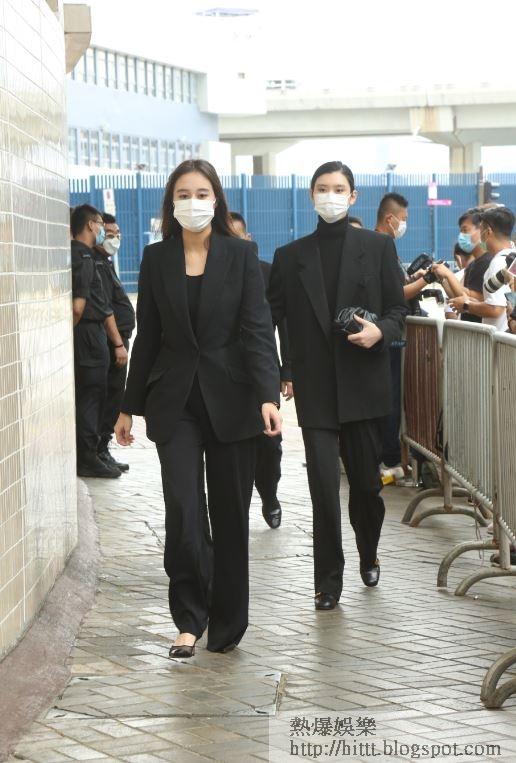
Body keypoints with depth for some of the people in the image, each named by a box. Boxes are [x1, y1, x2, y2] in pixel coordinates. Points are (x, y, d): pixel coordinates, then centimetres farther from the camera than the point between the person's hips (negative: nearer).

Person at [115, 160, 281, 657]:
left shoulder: (240, 255, 0)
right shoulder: (156, 259, 5)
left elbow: (257, 328, -7)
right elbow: (148, 336, 9)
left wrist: (268, 395, -20)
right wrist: (129, 406, 9)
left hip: (230, 397, -1)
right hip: (175, 400, 1)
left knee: (230, 514, 6)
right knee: (182, 512, -10)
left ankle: (227, 623, 18)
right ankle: (189, 619, 3)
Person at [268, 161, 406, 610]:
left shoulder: (378, 247, 4)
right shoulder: (290, 256, 7)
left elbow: (398, 310, 4)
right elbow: (270, 316, 7)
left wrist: (380, 331, -17)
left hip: (363, 386, 0)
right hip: (315, 390, 0)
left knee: (366, 481, 9)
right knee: (324, 486, -7)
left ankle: (368, 555, 36)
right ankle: (328, 580, 3)